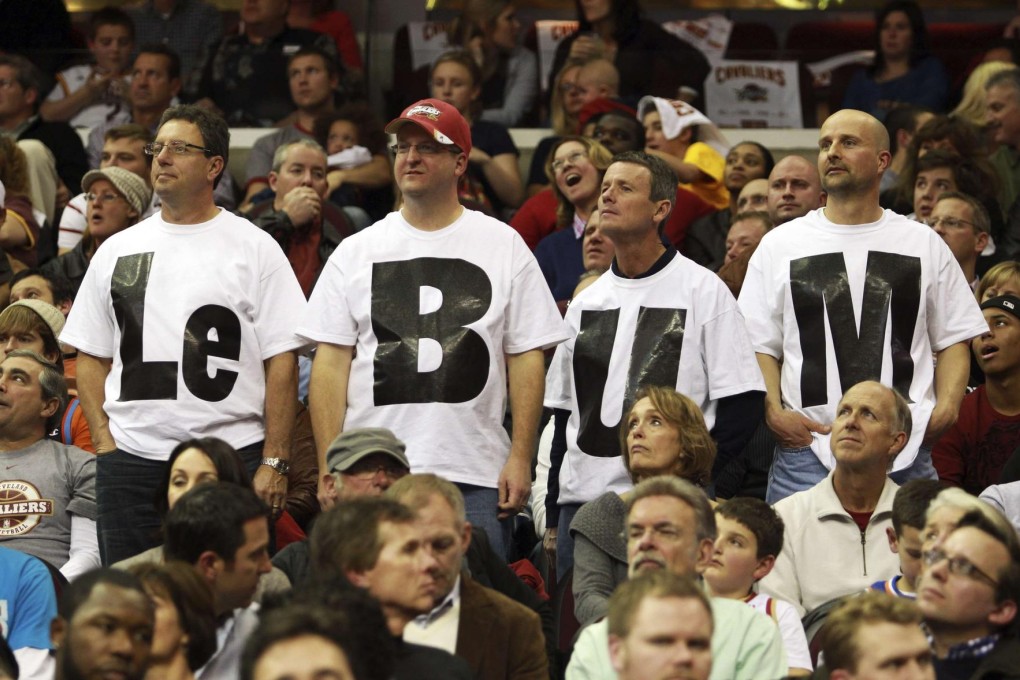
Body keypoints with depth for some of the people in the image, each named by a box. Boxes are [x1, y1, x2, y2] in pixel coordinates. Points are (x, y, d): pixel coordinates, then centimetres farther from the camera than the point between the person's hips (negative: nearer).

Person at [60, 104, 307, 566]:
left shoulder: (254, 248, 3)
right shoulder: (117, 250, 14)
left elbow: (281, 363, -2)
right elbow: (91, 357, 16)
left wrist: (274, 462, -9)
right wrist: (104, 442, 2)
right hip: (131, 460, 3)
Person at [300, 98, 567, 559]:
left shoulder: (504, 247, 9)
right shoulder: (355, 252, 10)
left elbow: (526, 358, 6)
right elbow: (331, 363, 6)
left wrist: (521, 457, -3)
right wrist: (329, 469, -3)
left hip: (474, 478, -1)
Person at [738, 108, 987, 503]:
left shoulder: (923, 244, 13)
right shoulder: (780, 245, 12)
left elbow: (953, 338, 14)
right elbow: (759, 345, 9)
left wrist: (946, 407, -3)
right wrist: (774, 412, -8)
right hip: (807, 449, 0)